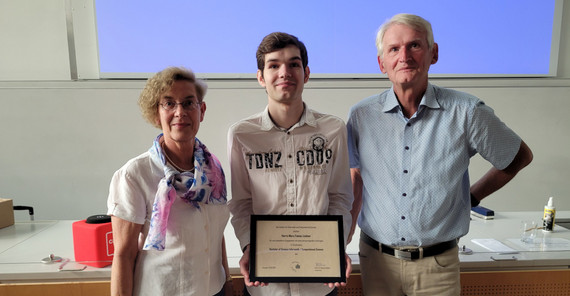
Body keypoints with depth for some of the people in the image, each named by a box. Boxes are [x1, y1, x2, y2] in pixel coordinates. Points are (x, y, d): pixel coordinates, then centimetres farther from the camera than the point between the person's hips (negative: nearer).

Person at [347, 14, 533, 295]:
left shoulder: (466, 112, -9)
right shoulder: (361, 115, -5)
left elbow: (520, 157, 8)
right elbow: (355, 187, 3)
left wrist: (471, 197, 4)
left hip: (437, 264, -1)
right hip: (377, 260, 1)